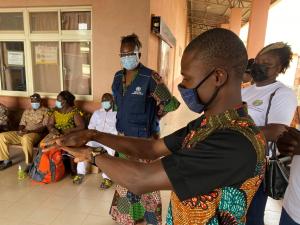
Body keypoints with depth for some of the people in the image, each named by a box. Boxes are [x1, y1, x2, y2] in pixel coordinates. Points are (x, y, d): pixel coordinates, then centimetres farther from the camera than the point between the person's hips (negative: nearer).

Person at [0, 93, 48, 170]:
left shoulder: (45, 111, -1)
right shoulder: (26, 111, 19)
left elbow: (44, 127, -9)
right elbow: (22, 123, 16)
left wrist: (30, 131, -21)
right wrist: (20, 130, -9)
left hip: (36, 133, -7)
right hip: (23, 133, 7)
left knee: (26, 138, -40)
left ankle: (29, 164, -27)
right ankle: (6, 161, 4)